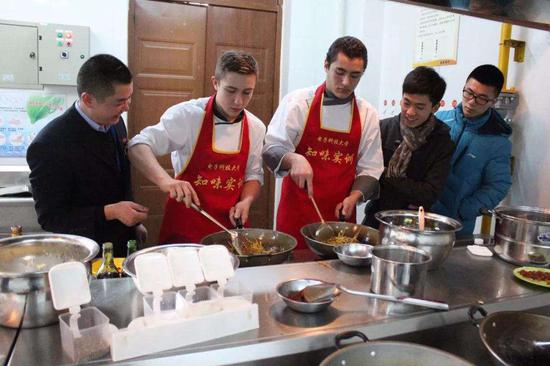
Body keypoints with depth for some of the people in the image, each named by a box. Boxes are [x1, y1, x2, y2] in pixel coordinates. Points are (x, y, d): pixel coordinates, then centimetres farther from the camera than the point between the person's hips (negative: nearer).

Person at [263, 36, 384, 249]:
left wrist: (354, 196, -10)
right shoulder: (298, 102, -4)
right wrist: (293, 159, -25)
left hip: (341, 215, 3)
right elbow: (271, 150, -5)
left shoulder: (367, 115, 4)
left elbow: (370, 169, 7)